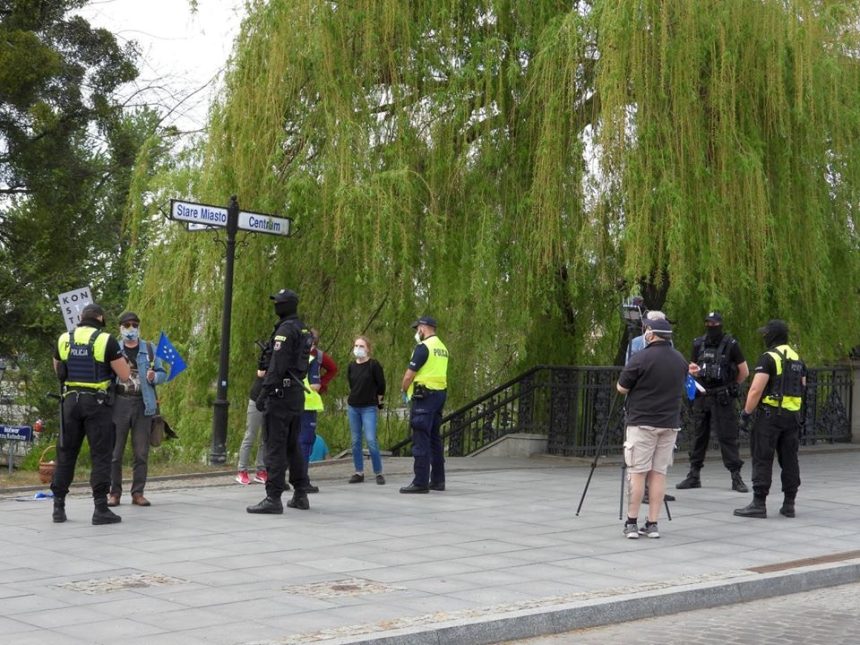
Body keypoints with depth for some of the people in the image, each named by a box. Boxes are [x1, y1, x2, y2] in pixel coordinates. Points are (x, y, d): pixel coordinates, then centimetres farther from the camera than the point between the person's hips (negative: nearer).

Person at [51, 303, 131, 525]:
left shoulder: (64, 339, 6)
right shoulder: (106, 340, -8)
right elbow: (125, 375, -7)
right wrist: (119, 358, 11)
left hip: (71, 401, 4)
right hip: (97, 403, -4)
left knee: (66, 453, 12)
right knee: (101, 455, 0)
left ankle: (58, 506, 14)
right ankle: (101, 508, -4)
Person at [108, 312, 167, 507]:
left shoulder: (149, 349, 11)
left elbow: (163, 373, 12)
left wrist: (154, 377, -10)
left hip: (143, 404, 1)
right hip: (119, 403, -1)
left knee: (141, 452, 3)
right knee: (114, 451, -1)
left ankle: (138, 493, 10)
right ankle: (114, 492, 7)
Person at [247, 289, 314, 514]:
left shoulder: (285, 330, -13)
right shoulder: (304, 330, 16)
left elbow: (277, 366, -21)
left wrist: (263, 393, -21)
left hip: (281, 393, -9)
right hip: (298, 393, 9)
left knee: (275, 445, -9)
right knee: (292, 446, 15)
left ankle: (273, 498, -11)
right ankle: (300, 495, 18)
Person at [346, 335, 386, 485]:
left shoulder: (374, 365, -7)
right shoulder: (351, 366, 6)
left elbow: (381, 385, -3)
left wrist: (378, 403, 3)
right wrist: (354, 398, 13)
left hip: (369, 408, -5)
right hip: (353, 407, 5)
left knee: (371, 440, -12)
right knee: (355, 441, 5)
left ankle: (379, 473, -4)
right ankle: (359, 472, 13)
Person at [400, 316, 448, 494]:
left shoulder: (423, 347, -12)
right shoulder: (443, 348, 15)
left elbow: (409, 375, -14)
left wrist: (403, 390, 5)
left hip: (424, 396, -9)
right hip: (440, 393, 9)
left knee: (421, 439, -8)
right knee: (435, 438, 14)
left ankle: (420, 482, -10)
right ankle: (438, 480, 19)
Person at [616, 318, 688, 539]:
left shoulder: (641, 358, -12)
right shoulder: (680, 360, 8)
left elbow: (621, 388, -5)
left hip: (642, 423, -5)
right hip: (670, 423, 5)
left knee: (637, 472, 0)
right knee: (659, 473, 7)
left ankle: (631, 523, 2)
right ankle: (652, 524, 7)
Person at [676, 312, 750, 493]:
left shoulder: (731, 344, -5)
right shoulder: (698, 344, 8)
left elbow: (744, 372, 0)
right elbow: (693, 369, 18)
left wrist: (729, 387, 8)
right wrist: (692, 370, -5)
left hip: (722, 399, -5)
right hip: (701, 397, 5)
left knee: (727, 436, -6)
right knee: (698, 436, 9)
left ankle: (736, 477, -2)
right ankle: (694, 476, 16)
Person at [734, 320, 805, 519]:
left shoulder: (768, 358, -11)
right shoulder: (797, 359, 14)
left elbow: (756, 390, -16)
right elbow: (801, 388, 20)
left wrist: (746, 413, -10)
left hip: (769, 414, -7)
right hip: (793, 415, 7)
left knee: (762, 460, -4)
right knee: (789, 460, 10)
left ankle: (759, 504, -6)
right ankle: (789, 504, 13)